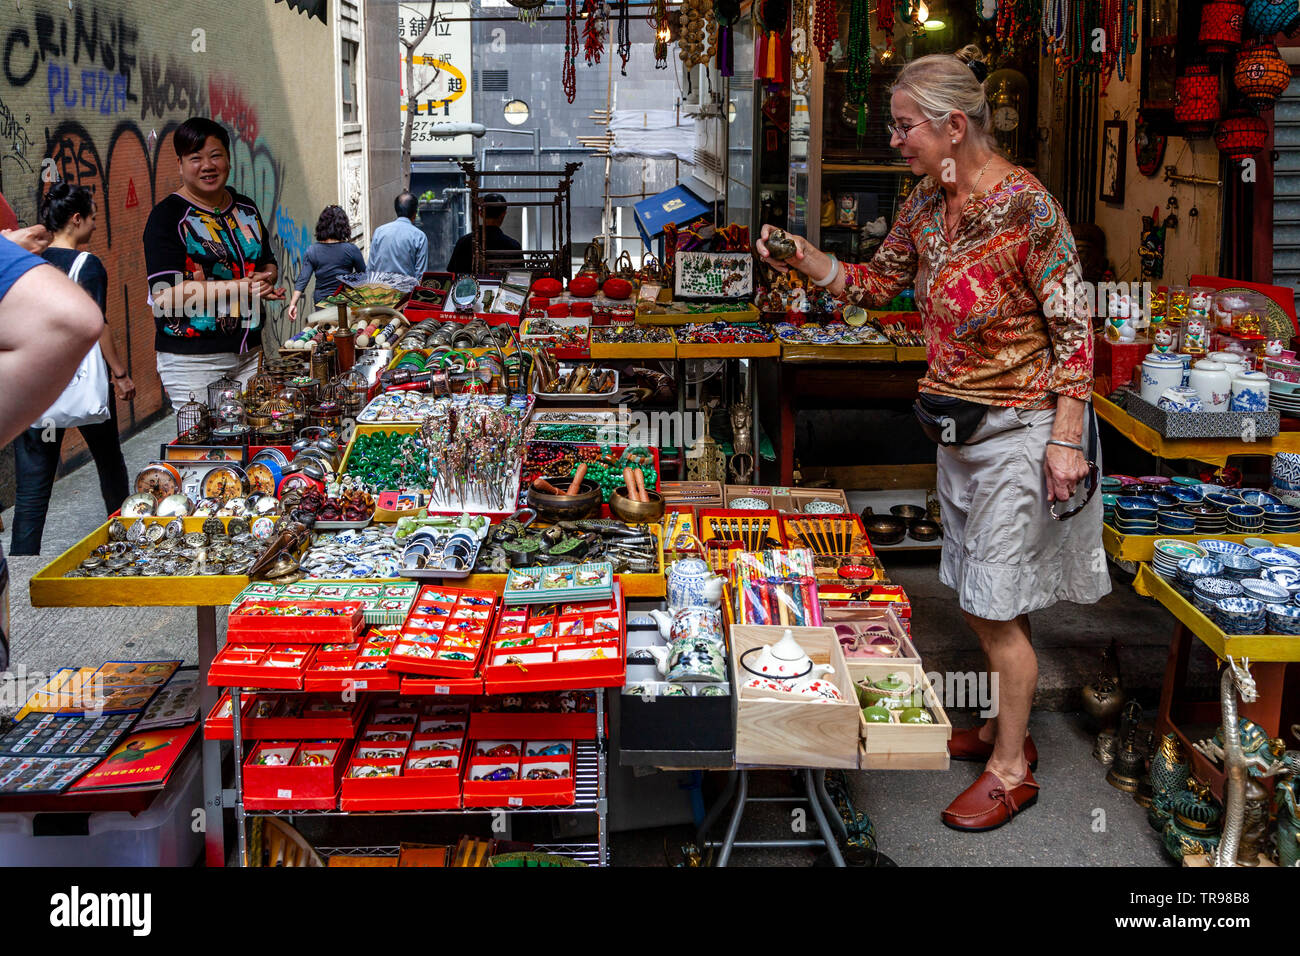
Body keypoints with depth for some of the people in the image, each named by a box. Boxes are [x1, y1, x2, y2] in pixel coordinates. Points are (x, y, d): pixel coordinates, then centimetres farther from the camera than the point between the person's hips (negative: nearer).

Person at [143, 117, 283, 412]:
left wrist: (266, 279, -1)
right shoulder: (167, 216, -7)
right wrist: (238, 287, -19)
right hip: (192, 360, -6)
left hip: (250, 352, 6)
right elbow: (165, 295, -16)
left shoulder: (246, 209, 13)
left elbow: (268, 264, 25)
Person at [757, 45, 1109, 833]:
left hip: (1018, 428, -8)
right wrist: (809, 261, -2)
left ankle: (1011, 771, 14)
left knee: (997, 605, -1)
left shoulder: (1025, 205, -20)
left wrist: (1066, 439, -18)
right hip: (959, 426, 8)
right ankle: (1006, 728, 35)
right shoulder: (929, 201, 4)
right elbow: (878, 282, 15)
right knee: (986, 597, 18)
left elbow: (1072, 328, -17)